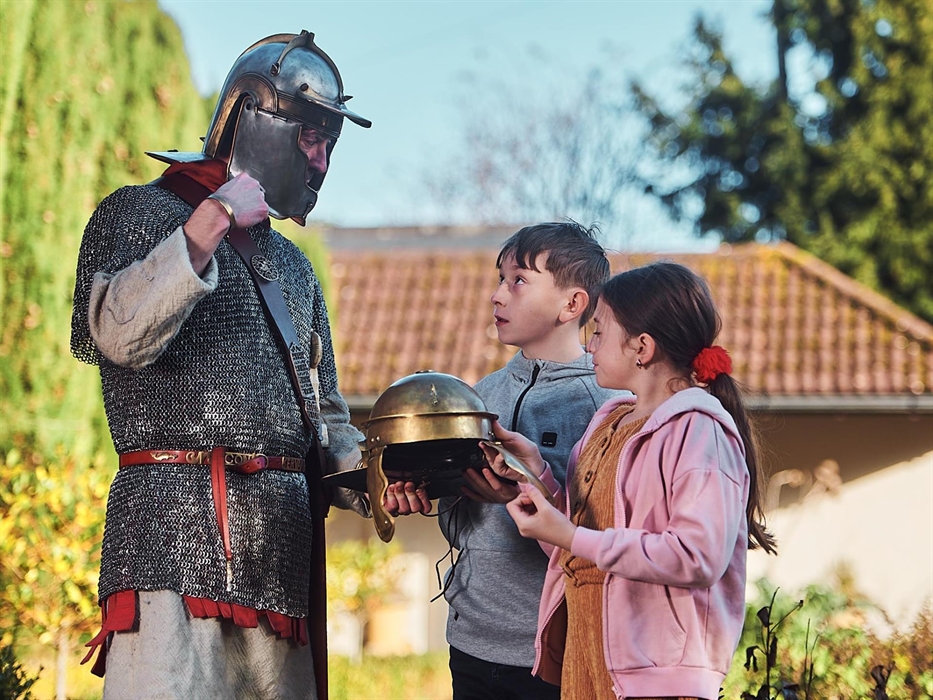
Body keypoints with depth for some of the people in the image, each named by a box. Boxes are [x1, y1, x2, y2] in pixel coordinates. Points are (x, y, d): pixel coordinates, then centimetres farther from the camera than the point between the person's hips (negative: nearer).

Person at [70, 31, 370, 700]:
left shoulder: (293, 266, 28)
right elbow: (120, 335, -13)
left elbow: (324, 413, 27)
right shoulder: (141, 212, 6)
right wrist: (210, 226, -14)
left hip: (285, 537, 7)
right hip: (175, 519, -7)